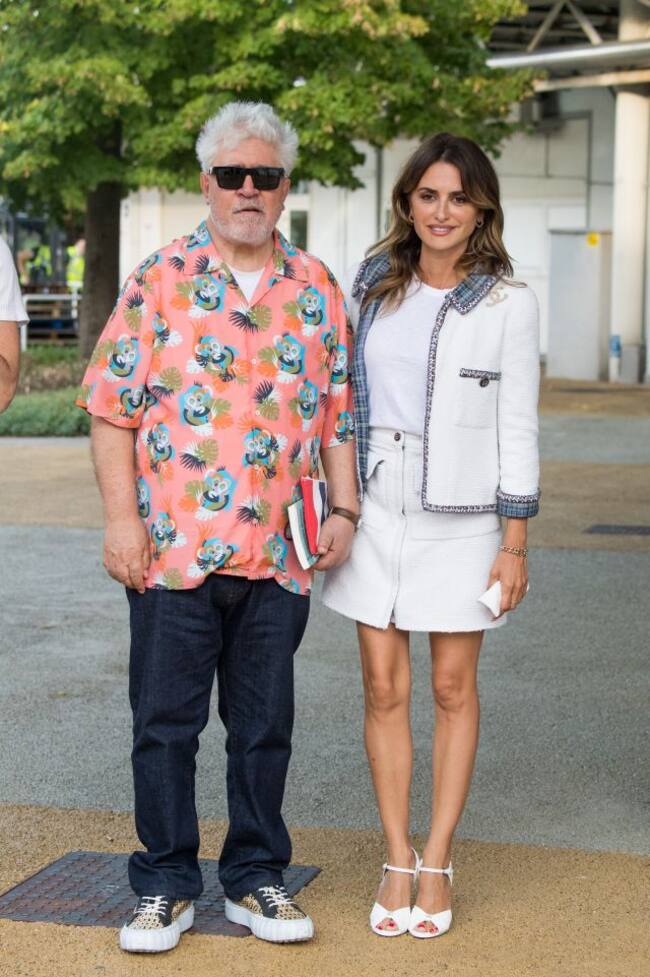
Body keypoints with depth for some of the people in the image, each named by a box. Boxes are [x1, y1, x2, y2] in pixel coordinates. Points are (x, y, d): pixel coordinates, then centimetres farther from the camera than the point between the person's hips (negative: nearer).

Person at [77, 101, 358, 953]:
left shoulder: (317, 291, 9)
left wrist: (344, 509, 5)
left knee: (265, 726, 11)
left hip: (278, 554, 3)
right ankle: (165, 885, 19)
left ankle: (256, 879, 25)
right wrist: (121, 516, -9)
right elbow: (112, 404, -2)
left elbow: (340, 411, 14)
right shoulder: (160, 280, 0)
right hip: (171, 550, -2)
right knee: (165, 722, 5)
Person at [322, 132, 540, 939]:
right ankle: (397, 861, 15)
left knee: (452, 688, 4)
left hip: (460, 516, -3)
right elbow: (343, 399, 12)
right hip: (376, 510, 3)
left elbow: (517, 428, -4)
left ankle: (437, 865, 14)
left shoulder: (507, 304, -4)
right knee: (383, 686, 4)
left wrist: (514, 543, -7)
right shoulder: (372, 287, 6)